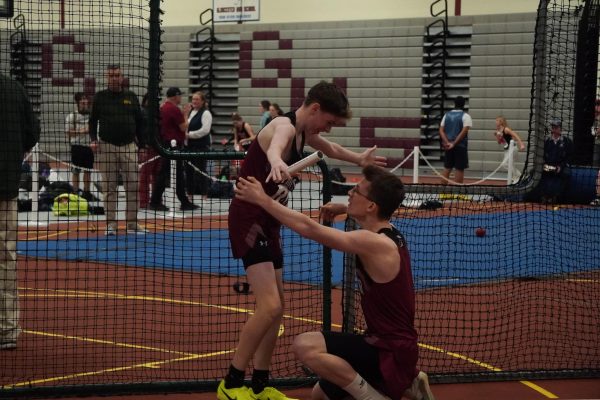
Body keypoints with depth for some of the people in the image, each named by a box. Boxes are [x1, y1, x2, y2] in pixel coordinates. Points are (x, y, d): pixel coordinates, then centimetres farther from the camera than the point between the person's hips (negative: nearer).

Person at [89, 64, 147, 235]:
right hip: (106, 146, -1)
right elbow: (93, 121, 10)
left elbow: (140, 121, 12)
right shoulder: (100, 97, 6)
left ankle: (132, 224, 6)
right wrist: (94, 139, -4)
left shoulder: (131, 97, 9)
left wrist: (142, 143, 7)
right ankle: (111, 224, 4)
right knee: (109, 188, 0)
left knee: (132, 186, -1)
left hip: (129, 146, 1)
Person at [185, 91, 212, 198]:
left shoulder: (206, 113, -8)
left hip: (201, 145, -8)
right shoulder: (190, 112, 15)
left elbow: (205, 130, -18)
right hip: (190, 145, 8)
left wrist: (190, 134, -16)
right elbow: (185, 126, 24)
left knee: (200, 170, -6)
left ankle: (204, 193, 2)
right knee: (189, 169, 10)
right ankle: (190, 192, 19)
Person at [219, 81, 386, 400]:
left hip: (268, 223, 10)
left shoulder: (304, 133, 10)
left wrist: (359, 159, 49)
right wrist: (277, 163, -70)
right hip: (249, 221, -10)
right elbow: (274, 147, -47)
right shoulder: (285, 126, -20)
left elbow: (330, 148, 34)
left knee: (275, 307, 14)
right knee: (269, 307, -19)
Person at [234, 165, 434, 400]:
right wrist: (345, 209, 12)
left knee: (305, 346, -26)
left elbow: (309, 228, -24)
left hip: (392, 353, -10)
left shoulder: (376, 244, -25)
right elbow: (369, 215, 31)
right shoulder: (388, 234, 3)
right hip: (385, 345, 10)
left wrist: (262, 199, -14)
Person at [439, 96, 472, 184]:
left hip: (448, 146, 5)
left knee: (447, 168, 12)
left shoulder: (447, 115, 9)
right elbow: (464, 131, -17)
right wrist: (454, 143, -16)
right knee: (459, 169, 0)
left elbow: (441, 130, 2)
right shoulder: (465, 116, -6)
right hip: (460, 146, -5)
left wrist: (447, 142, -7)